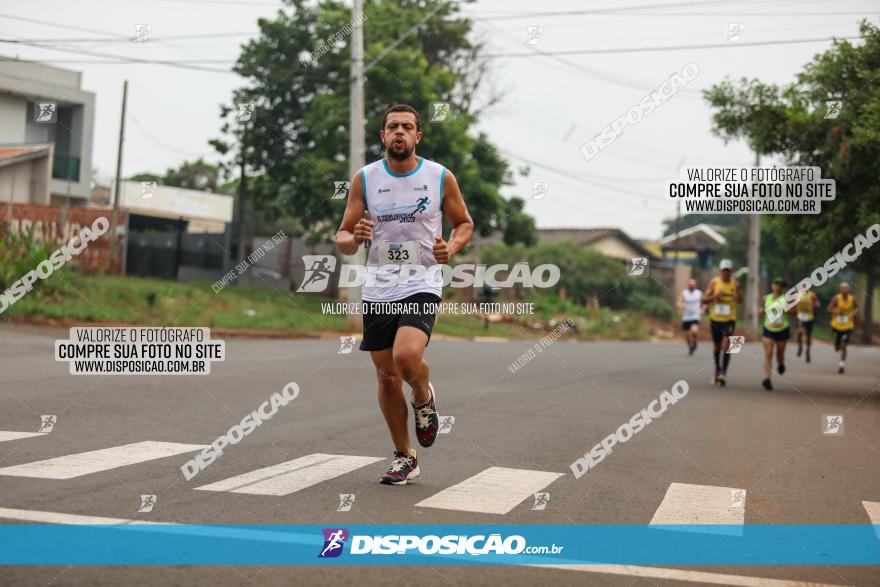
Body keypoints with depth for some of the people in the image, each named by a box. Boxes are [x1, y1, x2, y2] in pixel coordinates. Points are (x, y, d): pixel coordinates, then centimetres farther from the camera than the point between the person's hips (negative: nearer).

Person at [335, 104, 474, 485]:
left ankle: (424, 398, 9)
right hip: (378, 290, 3)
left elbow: (464, 223, 12)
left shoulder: (441, 178, -1)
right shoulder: (364, 179, 2)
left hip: (421, 286, -2)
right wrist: (354, 239, -19)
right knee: (387, 376, 6)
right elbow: (342, 238, 5)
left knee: (407, 356, -27)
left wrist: (451, 247, -9)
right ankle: (404, 458, 24)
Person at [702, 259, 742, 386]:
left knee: (726, 344, -18)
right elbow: (704, 300, -4)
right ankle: (717, 370, 32)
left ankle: (723, 373, -22)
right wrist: (715, 296, -22)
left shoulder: (735, 283, 1)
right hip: (715, 319, 1)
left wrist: (737, 296, -10)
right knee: (717, 346, 13)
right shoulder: (714, 282, -2)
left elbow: (740, 299, 14)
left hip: (729, 319, -1)